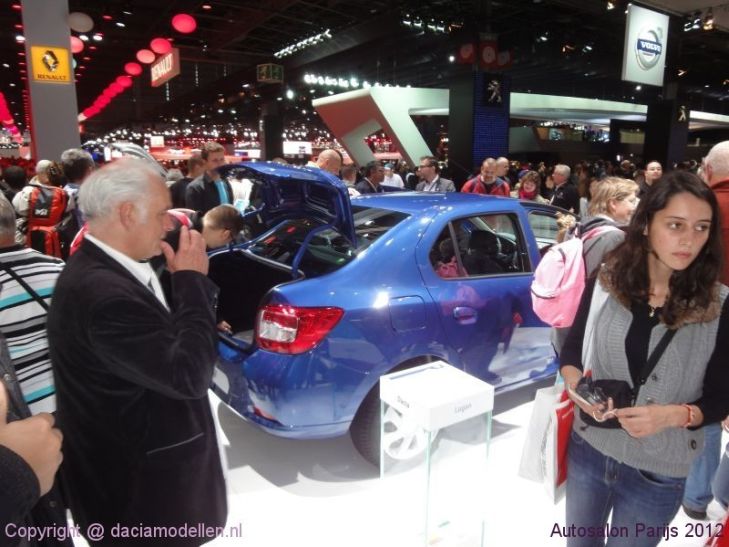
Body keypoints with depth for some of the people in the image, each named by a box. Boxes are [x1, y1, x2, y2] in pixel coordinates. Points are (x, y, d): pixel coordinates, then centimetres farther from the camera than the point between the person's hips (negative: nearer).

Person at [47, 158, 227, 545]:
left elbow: (170, 344, 7)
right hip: (136, 487, -9)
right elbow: (189, 376, -29)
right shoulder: (101, 291, -31)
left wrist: (187, 281, -5)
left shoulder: (103, 271, 1)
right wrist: (192, 280, -23)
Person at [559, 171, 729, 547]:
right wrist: (575, 384, -18)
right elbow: (571, 349, 2)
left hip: (658, 474, -2)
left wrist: (672, 415, -24)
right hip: (588, 449, 2)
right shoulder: (606, 281, -9)